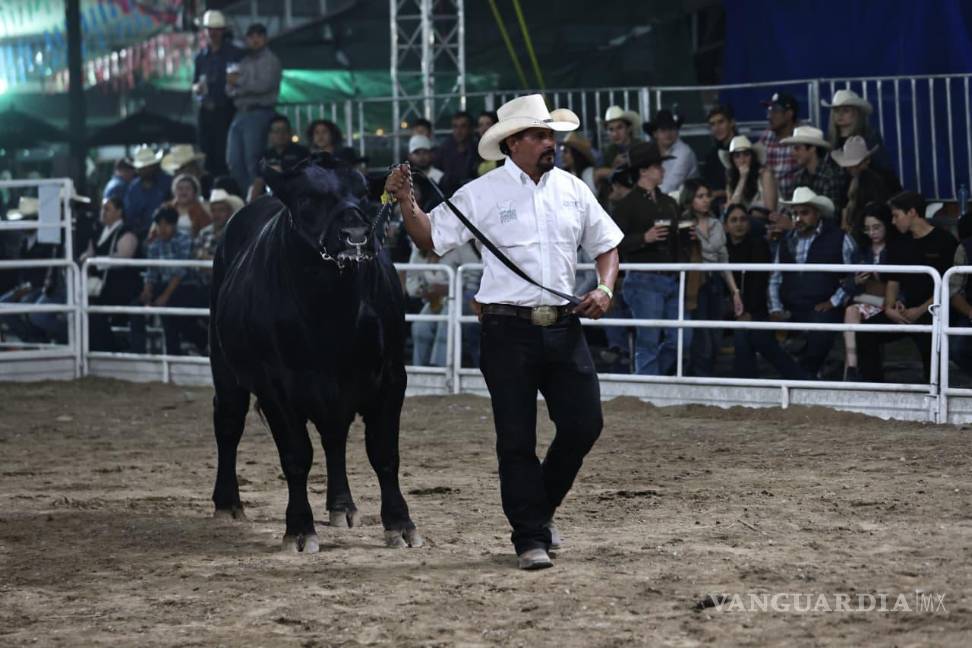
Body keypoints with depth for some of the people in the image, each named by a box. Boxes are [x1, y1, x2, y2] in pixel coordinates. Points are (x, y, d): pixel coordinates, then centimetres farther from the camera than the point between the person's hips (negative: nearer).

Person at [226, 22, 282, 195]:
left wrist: (239, 81, -5)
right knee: (234, 161, 1)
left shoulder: (270, 60, 1)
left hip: (258, 114, -7)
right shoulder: (244, 61, 20)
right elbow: (230, 89, 16)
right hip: (240, 114, 7)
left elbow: (263, 85, -14)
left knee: (252, 162, -10)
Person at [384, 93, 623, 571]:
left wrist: (604, 288, 0)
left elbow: (606, 245, 17)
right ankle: (530, 539, 8)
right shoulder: (482, 194, -3)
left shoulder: (572, 190, 8)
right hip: (508, 330, -4)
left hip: (563, 327, 4)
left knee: (584, 424, 2)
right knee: (516, 438, 0)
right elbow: (431, 239, 2)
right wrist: (406, 203, -13)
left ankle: (541, 509, 26)